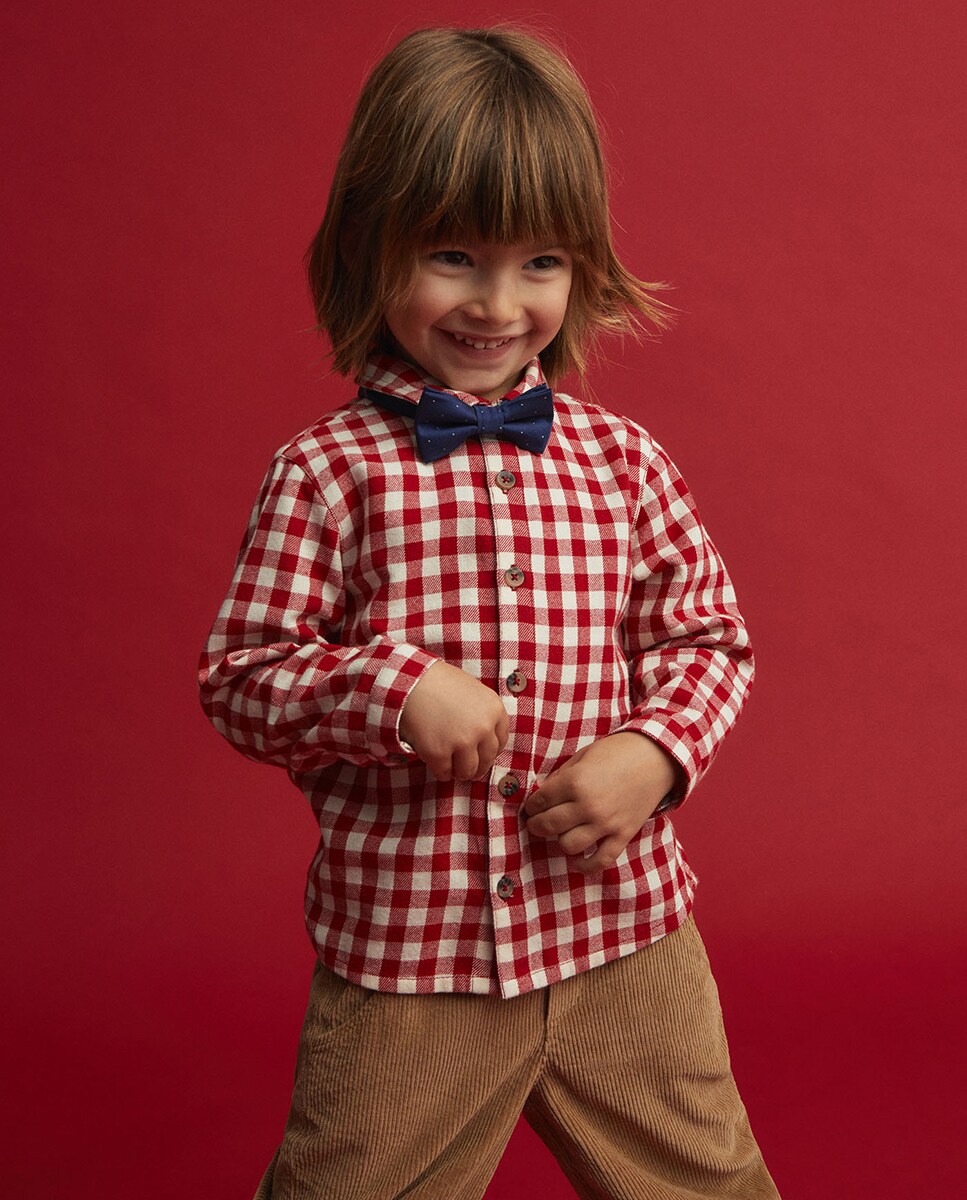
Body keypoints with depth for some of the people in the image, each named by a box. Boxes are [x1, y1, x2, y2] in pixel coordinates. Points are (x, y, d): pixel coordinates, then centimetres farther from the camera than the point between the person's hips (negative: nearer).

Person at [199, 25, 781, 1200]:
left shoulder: (621, 460, 1)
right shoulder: (326, 472, -7)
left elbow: (708, 635, 9)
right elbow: (241, 678, -5)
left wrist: (655, 753, -10)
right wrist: (395, 685, -22)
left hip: (623, 931, 3)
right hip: (400, 950, -2)